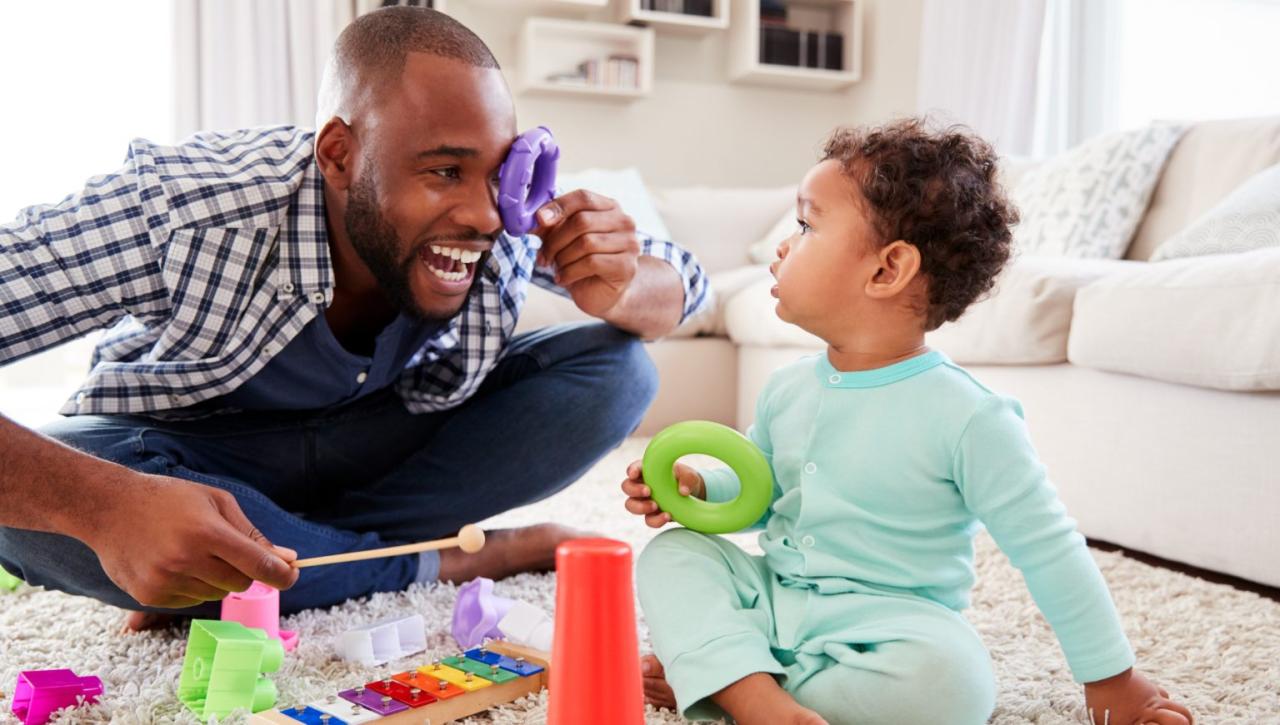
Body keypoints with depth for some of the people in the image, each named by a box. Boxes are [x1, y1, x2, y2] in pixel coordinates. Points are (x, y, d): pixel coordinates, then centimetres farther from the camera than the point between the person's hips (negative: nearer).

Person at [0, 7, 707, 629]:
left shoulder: (514, 217, -22)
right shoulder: (178, 208, -33)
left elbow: (682, 280, -7)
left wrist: (619, 292, -31)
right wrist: (104, 505, -55)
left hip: (388, 444, 4)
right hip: (188, 459, -3)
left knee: (614, 368, -17)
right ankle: (440, 564, -19)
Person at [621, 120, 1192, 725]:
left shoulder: (967, 418, -17)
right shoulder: (786, 390, 2)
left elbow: (1047, 552, -11)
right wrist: (697, 486, -2)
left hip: (881, 622, -5)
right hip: (773, 597, 6)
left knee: (948, 676, -34)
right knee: (672, 553, -10)